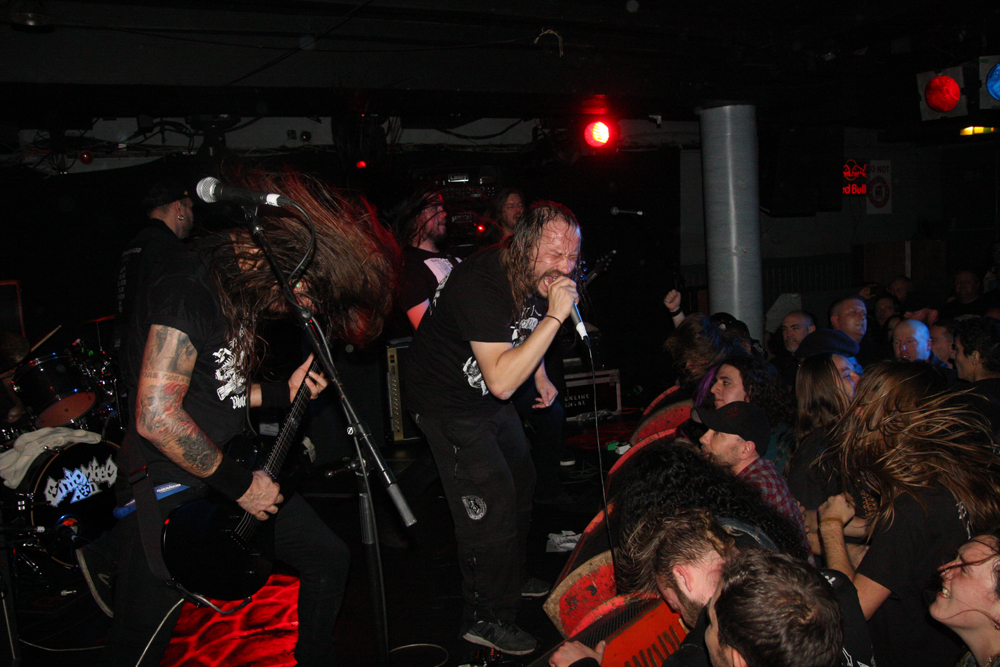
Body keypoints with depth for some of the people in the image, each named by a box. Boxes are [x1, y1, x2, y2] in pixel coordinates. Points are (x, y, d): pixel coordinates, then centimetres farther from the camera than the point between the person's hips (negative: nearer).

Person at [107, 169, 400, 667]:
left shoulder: (240, 288, 5)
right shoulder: (187, 287, -24)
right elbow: (157, 416, -29)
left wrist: (283, 393, 2)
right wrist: (240, 485, -21)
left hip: (229, 469, 9)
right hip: (167, 491, -9)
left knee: (329, 556, 13)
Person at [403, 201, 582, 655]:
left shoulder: (541, 278, -5)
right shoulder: (480, 284, -33)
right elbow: (500, 381, -40)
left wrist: (541, 376, 10)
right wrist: (555, 316, -39)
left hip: (488, 397, 9)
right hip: (445, 400, -9)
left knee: (522, 486, 18)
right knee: (491, 503, -12)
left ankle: (514, 579, 42)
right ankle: (486, 618, 7)